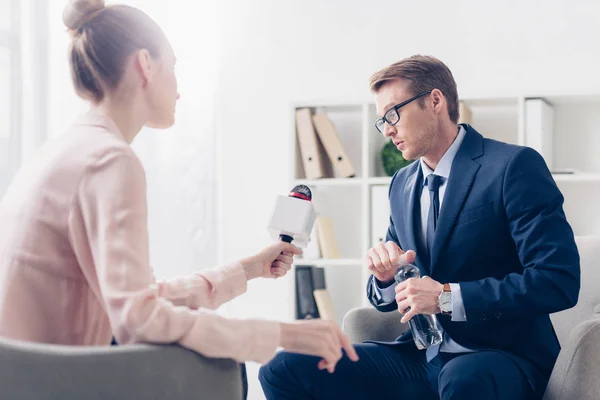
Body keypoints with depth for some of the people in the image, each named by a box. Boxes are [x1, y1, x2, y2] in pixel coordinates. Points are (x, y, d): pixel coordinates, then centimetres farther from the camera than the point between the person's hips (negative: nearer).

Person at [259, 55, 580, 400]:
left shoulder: (515, 166, -9)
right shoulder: (402, 184, 12)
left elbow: (560, 280, -18)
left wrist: (447, 297, -20)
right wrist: (387, 276, -6)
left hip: (500, 359, -6)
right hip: (420, 356, 6)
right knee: (283, 371, -8)